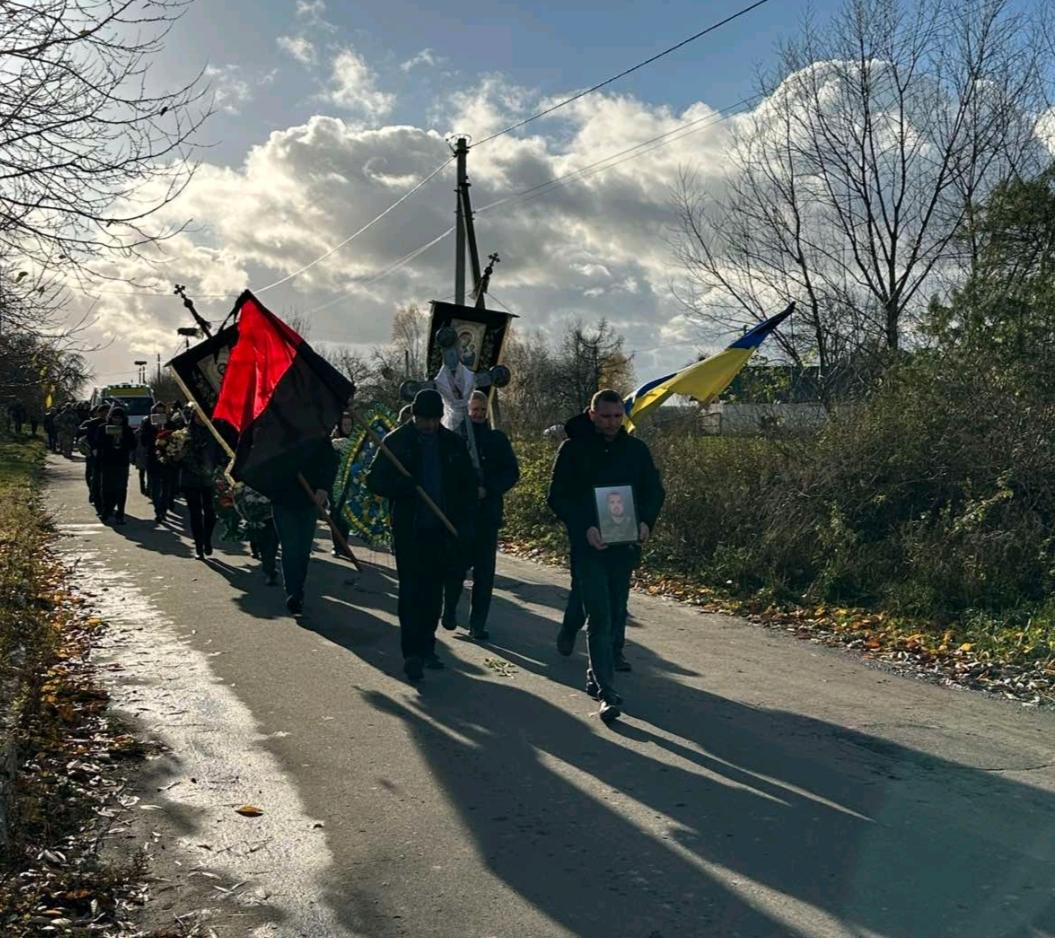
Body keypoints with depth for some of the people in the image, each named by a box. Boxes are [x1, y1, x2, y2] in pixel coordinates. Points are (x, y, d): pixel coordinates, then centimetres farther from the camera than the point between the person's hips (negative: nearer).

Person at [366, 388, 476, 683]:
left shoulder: (453, 443, 6)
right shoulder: (397, 441, -2)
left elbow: (468, 484, 11)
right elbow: (374, 480, -2)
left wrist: (464, 524, 1)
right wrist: (402, 487, -22)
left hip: (442, 530, 3)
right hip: (409, 530, -3)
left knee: (434, 591, 11)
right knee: (411, 591, -4)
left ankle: (427, 647, 24)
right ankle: (412, 655, -1)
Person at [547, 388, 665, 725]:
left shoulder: (636, 450, 6)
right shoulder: (573, 449, -2)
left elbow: (654, 491, 12)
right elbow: (558, 497, -4)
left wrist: (646, 521, -8)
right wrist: (585, 528, -18)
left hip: (625, 545, 4)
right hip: (589, 546, -4)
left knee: (616, 615, 12)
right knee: (600, 618, -10)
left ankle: (597, 677, 29)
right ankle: (607, 693, -10)